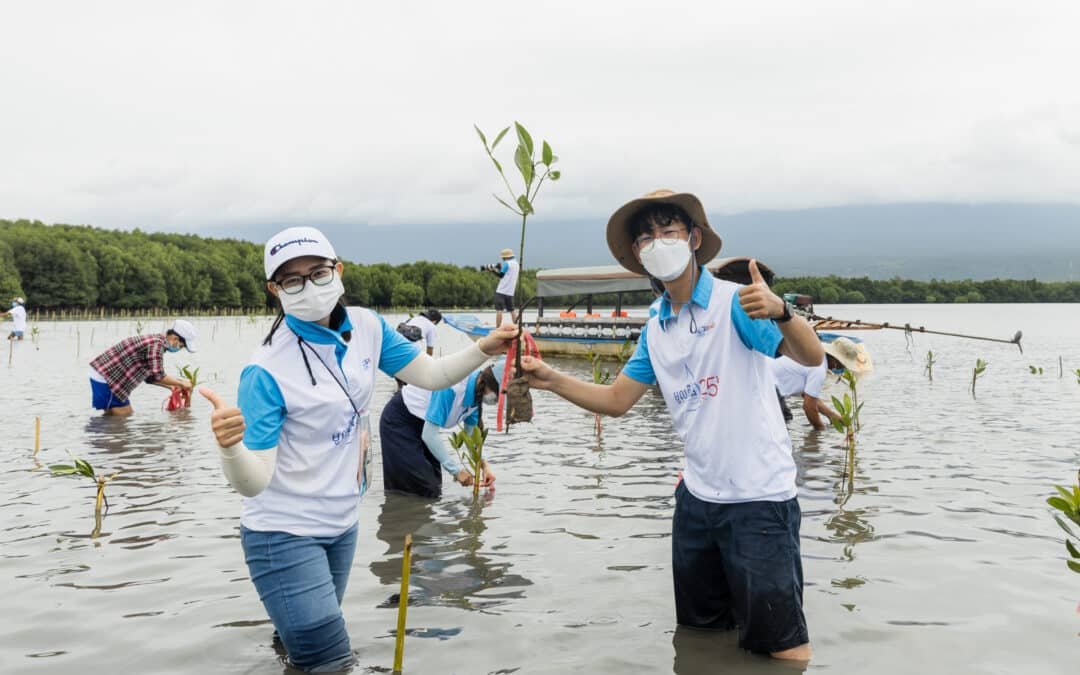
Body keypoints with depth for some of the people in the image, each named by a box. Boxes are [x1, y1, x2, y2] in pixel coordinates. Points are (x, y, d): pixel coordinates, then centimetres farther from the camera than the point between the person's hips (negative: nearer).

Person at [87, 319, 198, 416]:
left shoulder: (156, 340, 11)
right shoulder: (157, 343, -20)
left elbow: (149, 376, 18)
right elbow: (158, 376, -24)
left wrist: (171, 386, 12)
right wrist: (181, 383, -11)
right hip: (105, 377, -10)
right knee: (123, 416, -5)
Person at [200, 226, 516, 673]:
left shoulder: (366, 327, -6)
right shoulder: (267, 371, -23)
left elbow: (432, 375, 3)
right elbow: (254, 482, -27)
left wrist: (484, 349, -13)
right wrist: (229, 447, -48)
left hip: (342, 525, 6)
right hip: (285, 536, -6)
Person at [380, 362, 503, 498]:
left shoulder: (477, 392, -10)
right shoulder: (452, 388, -35)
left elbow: (471, 434, 0)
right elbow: (429, 434, -33)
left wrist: (484, 465, -14)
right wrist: (457, 470, -28)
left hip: (420, 423, 8)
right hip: (398, 421, -8)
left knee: (432, 486, 8)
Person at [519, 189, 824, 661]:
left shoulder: (735, 303, -13)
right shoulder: (655, 329, 8)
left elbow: (811, 357, -24)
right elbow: (616, 400, 12)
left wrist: (780, 311, -44)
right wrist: (552, 380, -1)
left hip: (758, 499, -7)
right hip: (697, 497, 7)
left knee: (783, 647, -2)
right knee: (697, 634, 20)